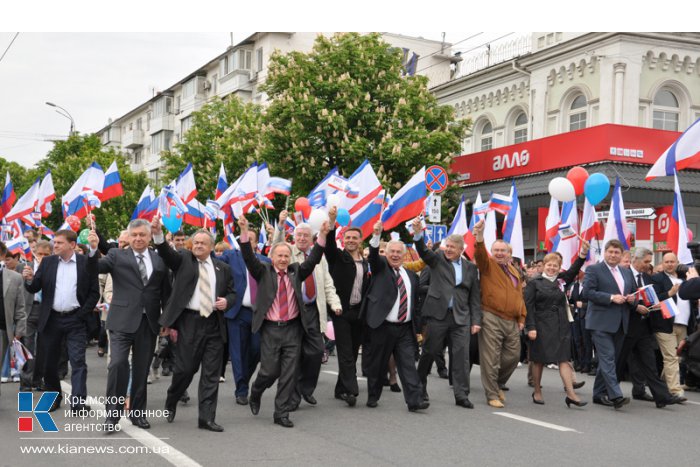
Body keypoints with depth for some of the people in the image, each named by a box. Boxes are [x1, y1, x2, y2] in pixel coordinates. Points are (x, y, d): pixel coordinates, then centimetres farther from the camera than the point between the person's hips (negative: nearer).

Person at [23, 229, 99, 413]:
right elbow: (34, 288, 4)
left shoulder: (86, 263, -2)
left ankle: (78, 402, -10)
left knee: (78, 361, -8)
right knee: (49, 362, 10)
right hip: (51, 319, 3)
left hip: (75, 320, -3)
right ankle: (53, 398, 25)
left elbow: (94, 292, -2)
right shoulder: (47, 262, 6)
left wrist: (82, 314, -9)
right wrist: (29, 279, -18)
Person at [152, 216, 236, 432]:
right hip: (189, 323, -3)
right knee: (185, 368, 1)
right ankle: (171, 403, 29)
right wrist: (158, 234, -33)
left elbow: (232, 293, 17)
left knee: (211, 374, 3)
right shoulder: (183, 259, 4)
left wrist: (227, 301, -7)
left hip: (214, 325, 3)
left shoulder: (223, 268, 11)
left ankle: (207, 418, 8)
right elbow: (166, 253, -15)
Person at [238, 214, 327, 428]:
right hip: (270, 329, -2)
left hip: (292, 329, 2)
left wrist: (322, 235, -15)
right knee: (269, 371, -2)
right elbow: (249, 257, -10)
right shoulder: (263, 271, 3)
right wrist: (244, 231, -24)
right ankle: (255, 394, 30)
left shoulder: (296, 272, 9)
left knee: (289, 373, 1)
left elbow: (313, 260, -1)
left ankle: (281, 413, 10)